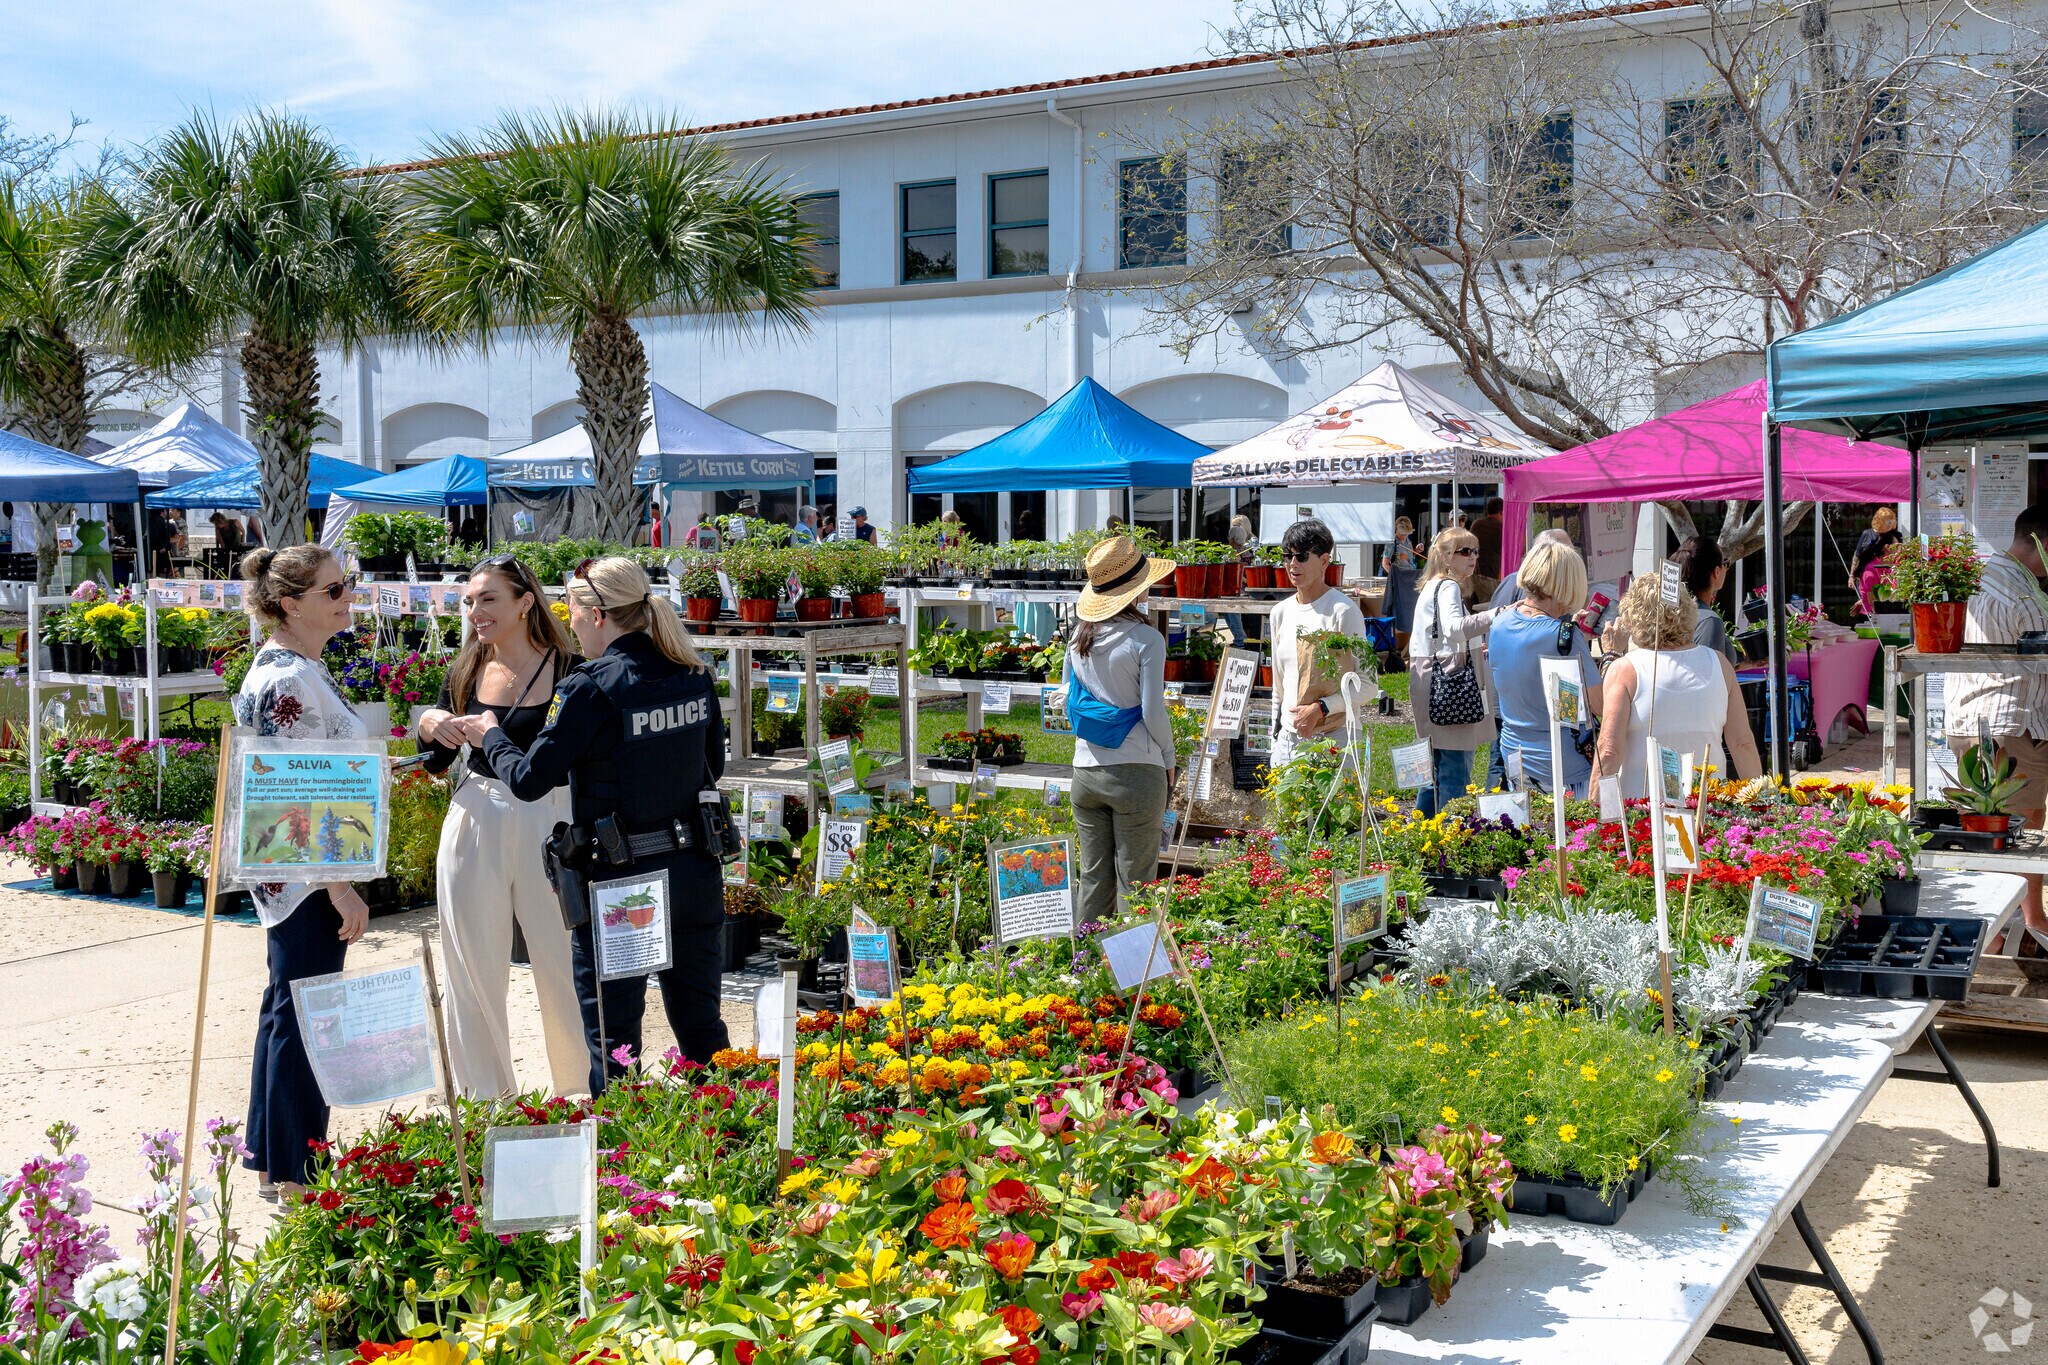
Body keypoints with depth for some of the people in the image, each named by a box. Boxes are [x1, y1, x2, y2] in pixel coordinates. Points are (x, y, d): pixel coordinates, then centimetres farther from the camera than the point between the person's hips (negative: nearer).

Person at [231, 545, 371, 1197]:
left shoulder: (284, 667, 12)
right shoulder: (291, 680, -20)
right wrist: (342, 889, -21)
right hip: (306, 871, -11)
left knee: (285, 1010, 17)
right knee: (302, 1018, -1)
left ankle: (270, 1159, 29)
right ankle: (292, 1175, 10)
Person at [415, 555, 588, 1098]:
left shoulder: (566, 670, -6)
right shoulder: (464, 673, 7)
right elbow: (438, 763, 16)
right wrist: (428, 726, -4)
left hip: (548, 825, -4)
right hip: (475, 824, 4)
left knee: (564, 968, 3)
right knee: (475, 972, 10)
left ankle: (587, 1097, 19)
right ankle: (485, 1103, 25)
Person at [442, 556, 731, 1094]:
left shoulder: (589, 688, -15)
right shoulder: (694, 676, 2)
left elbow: (529, 780, -10)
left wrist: (490, 736, 8)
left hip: (619, 883, -5)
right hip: (695, 872, 6)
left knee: (610, 1038, 7)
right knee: (701, 1026, 16)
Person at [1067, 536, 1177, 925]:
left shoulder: (1079, 637, 6)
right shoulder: (1145, 639, -11)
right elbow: (1153, 711, -11)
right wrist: (1168, 759, 3)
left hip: (1085, 771, 5)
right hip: (1136, 772, -5)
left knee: (1091, 877, 13)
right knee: (1134, 881, 3)